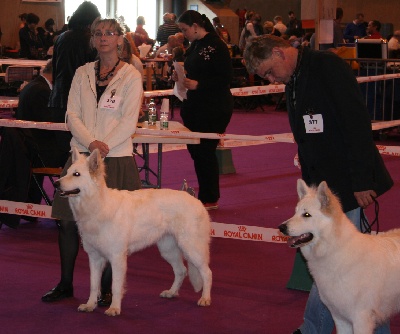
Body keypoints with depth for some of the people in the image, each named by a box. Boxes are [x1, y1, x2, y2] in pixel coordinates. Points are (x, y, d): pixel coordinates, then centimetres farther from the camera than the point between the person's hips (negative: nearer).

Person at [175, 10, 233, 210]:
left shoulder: (216, 46, -14)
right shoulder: (194, 46, 12)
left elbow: (225, 78, -19)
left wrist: (198, 85, -25)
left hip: (214, 109, -9)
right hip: (195, 107, 9)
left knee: (205, 150, -5)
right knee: (195, 149, 9)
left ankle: (210, 199, 7)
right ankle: (206, 195, 20)